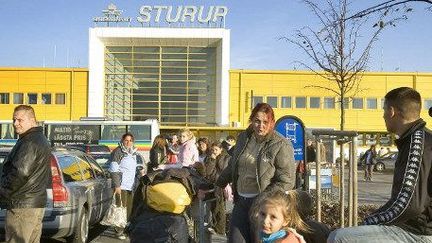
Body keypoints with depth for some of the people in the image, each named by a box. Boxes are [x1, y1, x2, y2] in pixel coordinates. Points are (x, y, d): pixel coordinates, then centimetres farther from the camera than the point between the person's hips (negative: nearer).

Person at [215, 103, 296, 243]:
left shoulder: (281, 145, -11)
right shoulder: (243, 138, 8)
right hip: (241, 201, 5)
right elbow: (232, 167, 22)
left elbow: (287, 181, -13)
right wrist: (218, 185, 24)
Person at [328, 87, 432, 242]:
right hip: (413, 225, 11)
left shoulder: (417, 140, -17)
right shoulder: (418, 138, 15)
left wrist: (368, 222, -13)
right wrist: (370, 221, 11)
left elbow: (408, 204, -25)